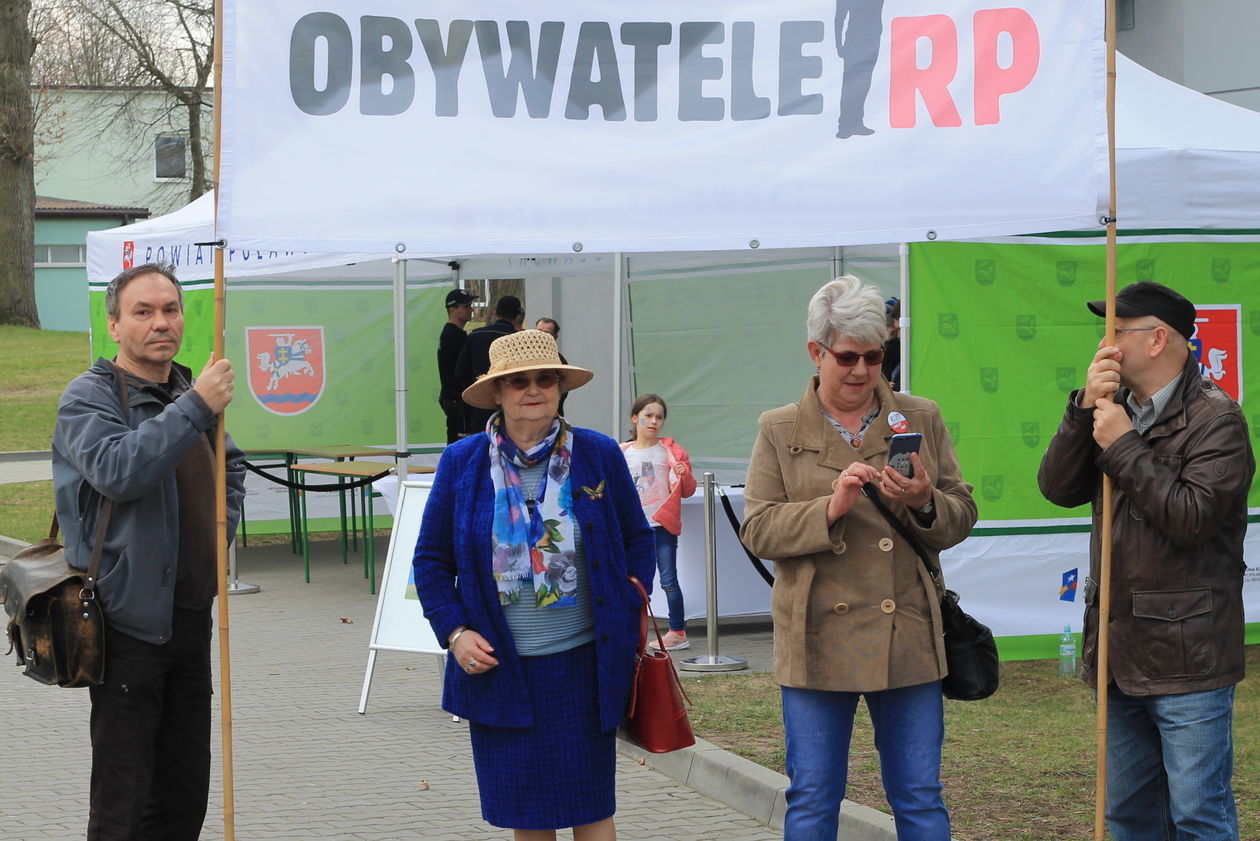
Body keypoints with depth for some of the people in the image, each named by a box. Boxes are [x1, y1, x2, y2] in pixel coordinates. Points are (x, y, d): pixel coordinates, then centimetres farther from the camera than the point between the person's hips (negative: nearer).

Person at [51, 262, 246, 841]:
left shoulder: (189, 392, 13)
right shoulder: (89, 397, -9)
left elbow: (231, 464, 32)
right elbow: (119, 471, -29)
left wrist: (223, 529, 15)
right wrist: (196, 407, -29)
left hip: (192, 614, 7)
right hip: (130, 623, -7)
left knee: (185, 791, 13)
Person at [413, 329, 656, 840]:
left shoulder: (598, 456, 0)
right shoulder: (461, 463, 1)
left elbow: (637, 540, 10)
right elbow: (431, 559, 7)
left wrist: (630, 612, 0)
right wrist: (454, 631, -5)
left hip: (582, 665, -1)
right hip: (498, 669, 1)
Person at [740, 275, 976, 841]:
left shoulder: (920, 419, 9)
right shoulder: (779, 431, 6)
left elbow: (962, 515, 11)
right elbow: (756, 529, -1)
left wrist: (925, 503, -12)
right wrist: (829, 508, -16)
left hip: (908, 637, 1)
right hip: (817, 641, -1)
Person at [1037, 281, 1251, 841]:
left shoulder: (1215, 419, -9)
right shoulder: (1117, 411, 13)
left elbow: (1193, 517, -22)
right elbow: (1057, 487, 2)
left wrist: (1124, 447, -16)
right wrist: (1085, 409, -10)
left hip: (1185, 661, -8)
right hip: (1121, 653, 8)